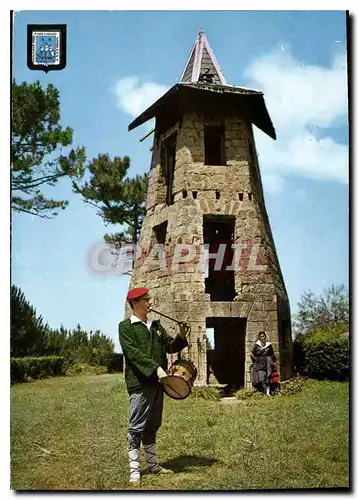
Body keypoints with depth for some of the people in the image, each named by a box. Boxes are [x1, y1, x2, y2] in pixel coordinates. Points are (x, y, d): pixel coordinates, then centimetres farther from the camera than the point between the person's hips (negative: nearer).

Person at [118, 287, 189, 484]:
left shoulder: (156, 325, 16)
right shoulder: (125, 327, -4)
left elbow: (170, 346, 14)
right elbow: (134, 353, -16)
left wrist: (181, 336, -7)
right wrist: (156, 368, -24)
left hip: (157, 382, 7)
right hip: (140, 383, -7)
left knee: (152, 426, 14)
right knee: (137, 427, -3)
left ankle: (153, 464, 24)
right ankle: (134, 469, 5)